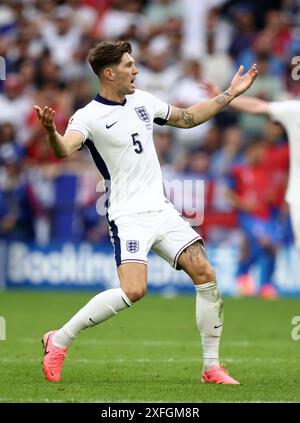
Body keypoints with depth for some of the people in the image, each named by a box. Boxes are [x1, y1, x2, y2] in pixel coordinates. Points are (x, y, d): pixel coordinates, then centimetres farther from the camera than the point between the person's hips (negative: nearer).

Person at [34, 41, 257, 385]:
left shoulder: (142, 101, 10)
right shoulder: (89, 116, -12)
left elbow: (187, 118, 25)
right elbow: (65, 149, -31)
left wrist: (230, 94, 24)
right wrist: (51, 131, -53)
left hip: (161, 210, 7)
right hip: (128, 215, -7)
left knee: (206, 275, -2)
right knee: (133, 291, -24)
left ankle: (212, 367, 8)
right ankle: (59, 340, -8)